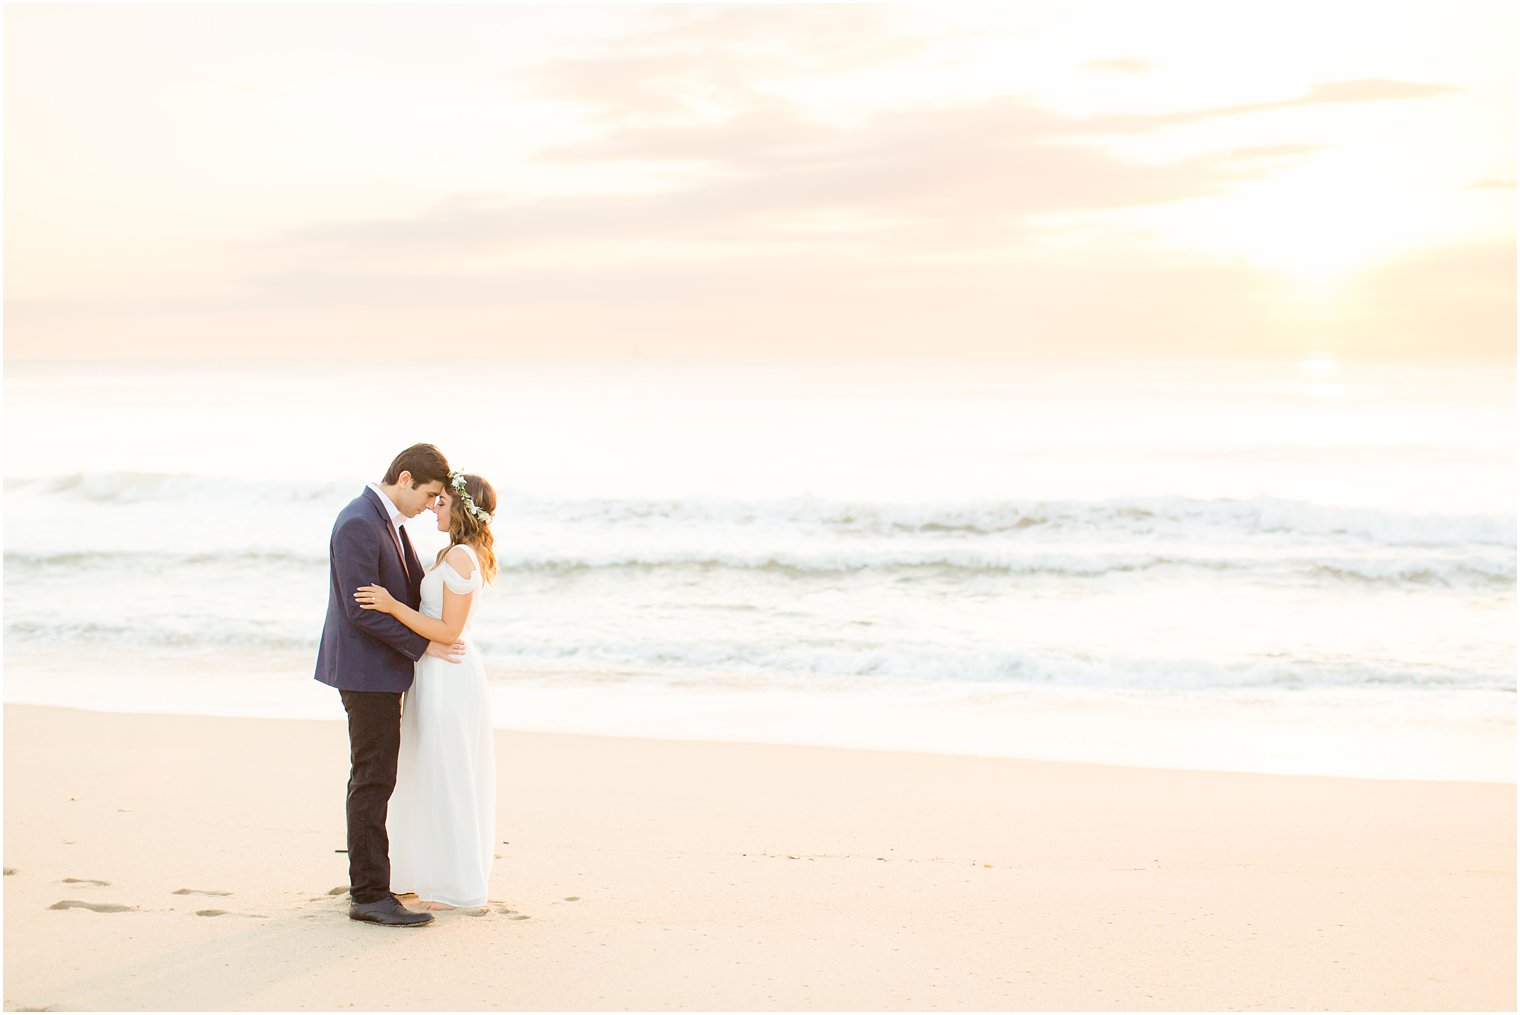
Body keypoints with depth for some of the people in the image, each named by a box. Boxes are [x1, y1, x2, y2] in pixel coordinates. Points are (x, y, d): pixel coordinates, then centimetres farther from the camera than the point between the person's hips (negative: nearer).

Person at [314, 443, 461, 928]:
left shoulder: (388, 521, 12)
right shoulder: (358, 524, -20)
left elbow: (414, 590, 18)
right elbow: (362, 610, -23)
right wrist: (422, 646, -16)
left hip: (381, 669, 10)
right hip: (366, 669, -10)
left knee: (375, 777, 17)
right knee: (373, 779, -8)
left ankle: (367, 875, 27)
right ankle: (370, 895, -5)